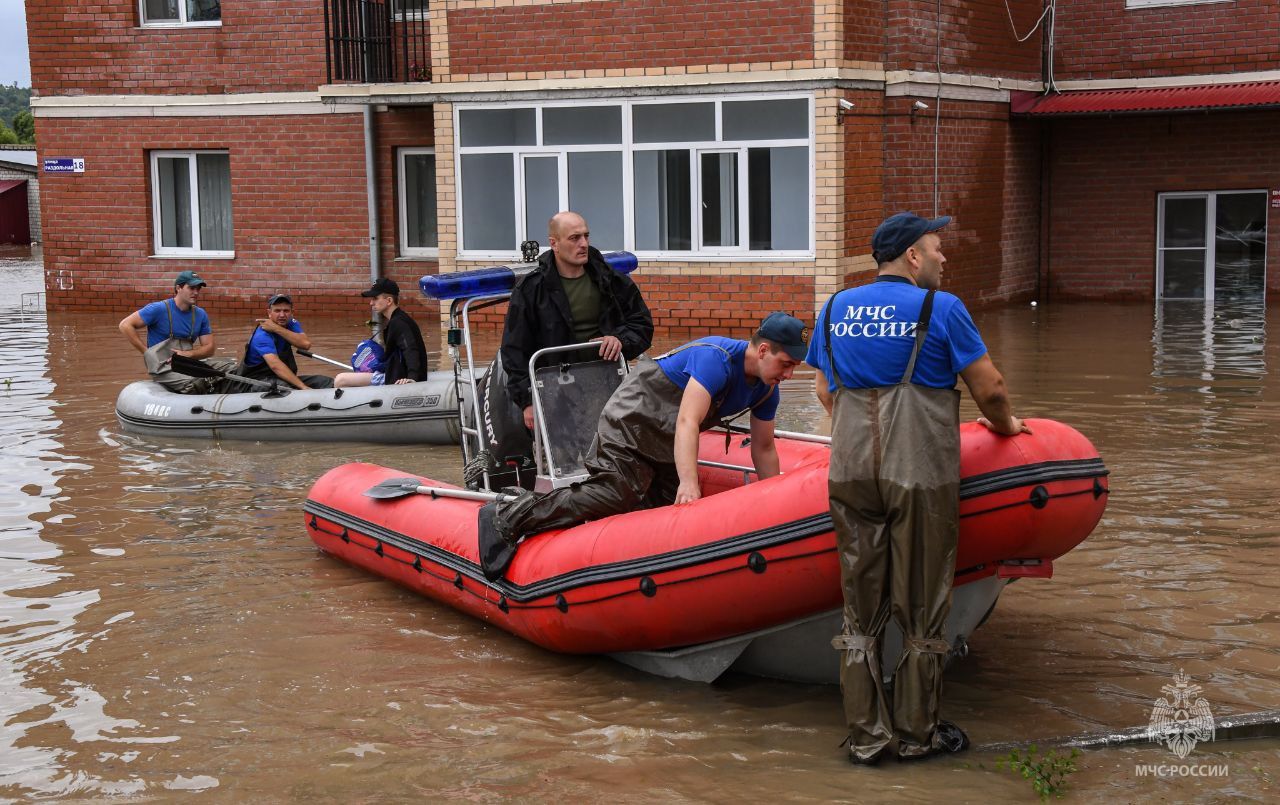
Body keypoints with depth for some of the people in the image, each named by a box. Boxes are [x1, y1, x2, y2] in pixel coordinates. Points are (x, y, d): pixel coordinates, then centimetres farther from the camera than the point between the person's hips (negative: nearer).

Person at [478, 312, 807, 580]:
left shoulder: (766, 389, 0)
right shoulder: (716, 358, -28)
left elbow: (764, 449, 12)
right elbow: (687, 422, -37)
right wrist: (689, 482, -47)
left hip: (665, 447, 9)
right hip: (630, 426, -9)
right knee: (613, 495, -25)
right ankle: (505, 519, -20)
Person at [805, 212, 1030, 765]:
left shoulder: (835, 308, 11)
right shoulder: (940, 308, -4)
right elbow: (990, 390, -2)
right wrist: (1004, 425, 19)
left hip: (850, 472, 5)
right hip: (921, 476, -5)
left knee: (861, 612, 10)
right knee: (920, 610, 7)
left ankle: (865, 735, 14)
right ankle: (916, 734, 16)